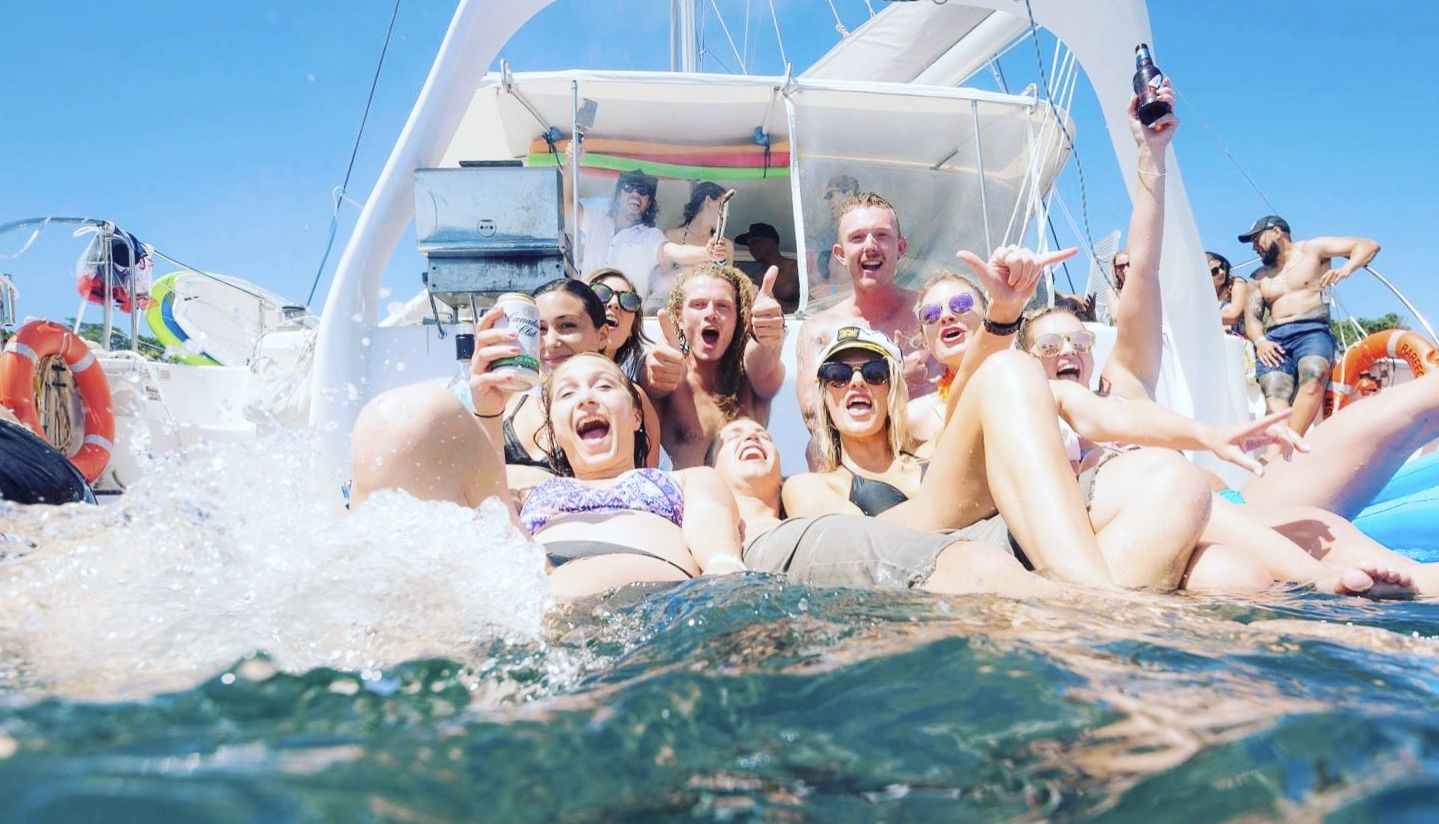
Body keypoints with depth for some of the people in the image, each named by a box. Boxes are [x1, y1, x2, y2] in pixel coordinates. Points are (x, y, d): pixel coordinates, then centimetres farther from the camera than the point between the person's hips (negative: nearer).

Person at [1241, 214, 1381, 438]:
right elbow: (1251, 316, 16)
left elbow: (1369, 245, 8)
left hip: (1312, 330, -4)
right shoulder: (1259, 277, 26)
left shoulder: (1312, 249, 15)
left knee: (1313, 376, -35)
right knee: (1274, 393, -26)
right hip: (1274, 337, 4)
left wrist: (1346, 269, -14)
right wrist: (1260, 341, -7)